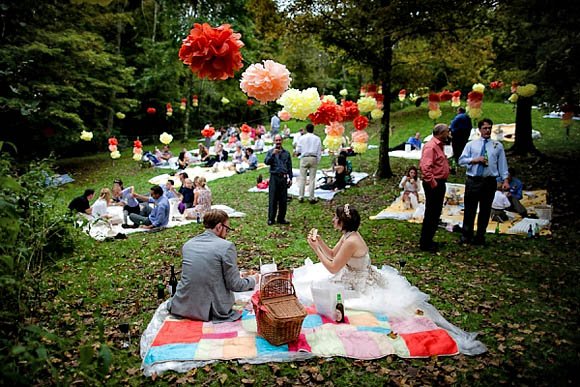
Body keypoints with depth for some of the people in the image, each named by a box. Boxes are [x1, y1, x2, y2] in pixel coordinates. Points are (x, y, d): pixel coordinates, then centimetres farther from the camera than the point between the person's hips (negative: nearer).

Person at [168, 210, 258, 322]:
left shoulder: (188, 244, 5)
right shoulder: (227, 246, -13)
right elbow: (234, 285, -10)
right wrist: (252, 280, 10)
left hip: (182, 307, 5)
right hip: (210, 311, -4)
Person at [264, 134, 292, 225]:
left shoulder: (286, 153, 12)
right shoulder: (270, 152, 7)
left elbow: (289, 167, 14)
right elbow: (266, 162, -9)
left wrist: (290, 178, 9)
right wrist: (273, 154, -20)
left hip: (283, 178, 2)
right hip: (274, 177, -2)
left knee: (283, 200, 5)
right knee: (272, 199, -2)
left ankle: (281, 218, 15)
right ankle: (271, 219, 6)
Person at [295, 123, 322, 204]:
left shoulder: (302, 138, 0)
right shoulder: (317, 138, 4)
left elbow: (298, 150, 2)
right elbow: (319, 151, 5)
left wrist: (296, 153, 24)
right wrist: (318, 161, 13)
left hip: (304, 158, 0)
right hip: (313, 159, 1)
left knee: (302, 178, 4)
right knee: (312, 179, 2)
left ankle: (301, 197, 6)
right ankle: (311, 198, 4)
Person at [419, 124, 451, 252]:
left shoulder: (439, 145, 16)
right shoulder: (430, 147, -17)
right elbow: (425, 167, -27)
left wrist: (440, 183, 14)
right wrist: (433, 183, -24)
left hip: (439, 183, 10)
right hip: (434, 185, -10)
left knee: (435, 214, 16)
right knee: (431, 214, -4)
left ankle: (428, 240, 27)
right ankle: (425, 244, 5)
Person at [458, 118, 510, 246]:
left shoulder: (498, 145, 8)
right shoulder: (471, 144, 7)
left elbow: (502, 164, 4)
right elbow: (461, 160, 2)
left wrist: (505, 180, -4)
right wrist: (475, 160, -14)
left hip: (490, 181, 1)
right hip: (473, 181, -1)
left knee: (485, 211, 8)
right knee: (469, 210, 3)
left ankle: (480, 237, 21)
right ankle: (466, 236, 15)